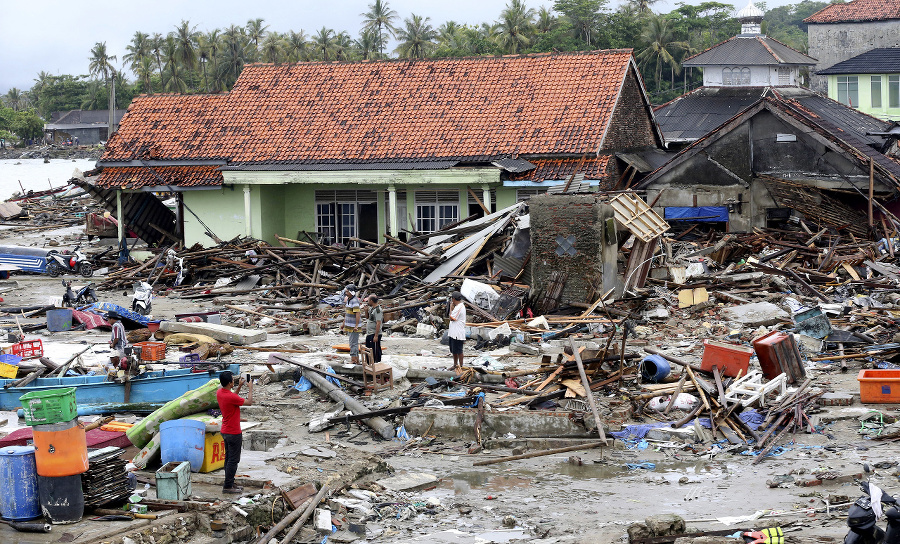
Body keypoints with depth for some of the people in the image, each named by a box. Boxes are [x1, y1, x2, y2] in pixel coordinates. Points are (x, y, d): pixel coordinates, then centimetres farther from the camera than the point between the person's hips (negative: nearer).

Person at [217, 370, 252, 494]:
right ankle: (227, 486, 1)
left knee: (229, 458, 16)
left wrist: (239, 386, 16)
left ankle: (230, 483, 23)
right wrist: (250, 389, -2)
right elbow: (249, 402, -15)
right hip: (233, 433, -9)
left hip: (225, 432, 9)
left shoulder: (219, 392, 1)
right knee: (233, 460, -2)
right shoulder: (231, 397, -26)